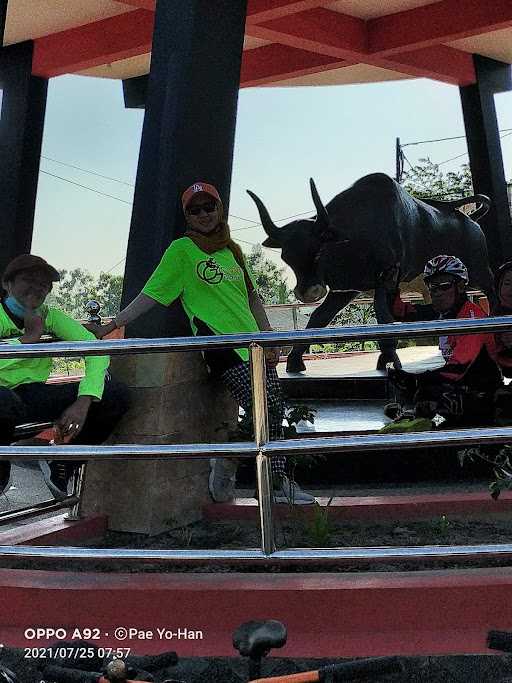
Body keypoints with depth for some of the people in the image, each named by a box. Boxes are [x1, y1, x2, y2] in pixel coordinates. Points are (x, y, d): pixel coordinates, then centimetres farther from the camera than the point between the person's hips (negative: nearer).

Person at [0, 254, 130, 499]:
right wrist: (31, 336, -20)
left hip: (33, 395, 4)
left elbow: (97, 350, -11)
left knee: (117, 394, -13)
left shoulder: (50, 316, 2)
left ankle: (60, 463, 8)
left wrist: (83, 402, -25)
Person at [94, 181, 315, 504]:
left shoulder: (231, 249, 15)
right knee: (261, 411, -15)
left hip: (253, 343, 6)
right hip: (220, 345, -6)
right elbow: (152, 293, -2)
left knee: (275, 411, 5)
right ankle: (225, 461, 9)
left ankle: (279, 481, 20)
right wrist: (114, 324, -8)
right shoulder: (182, 249, -1)